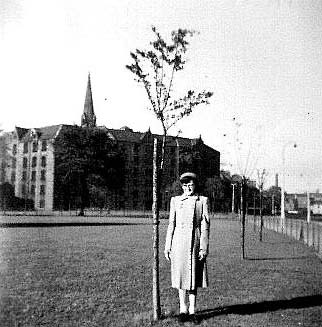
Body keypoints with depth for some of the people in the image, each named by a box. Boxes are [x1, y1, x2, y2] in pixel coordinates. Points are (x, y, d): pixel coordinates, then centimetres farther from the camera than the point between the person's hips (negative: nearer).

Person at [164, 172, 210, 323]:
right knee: (181, 275, 5)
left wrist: (203, 247, -6)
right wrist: (167, 247, 5)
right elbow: (171, 224, 8)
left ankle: (192, 309, 15)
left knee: (193, 276, 5)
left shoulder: (202, 201, 4)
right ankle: (183, 308, 17)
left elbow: (205, 225, 1)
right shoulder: (175, 200, 8)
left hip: (195, 242, -1)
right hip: (179, 242, 1)